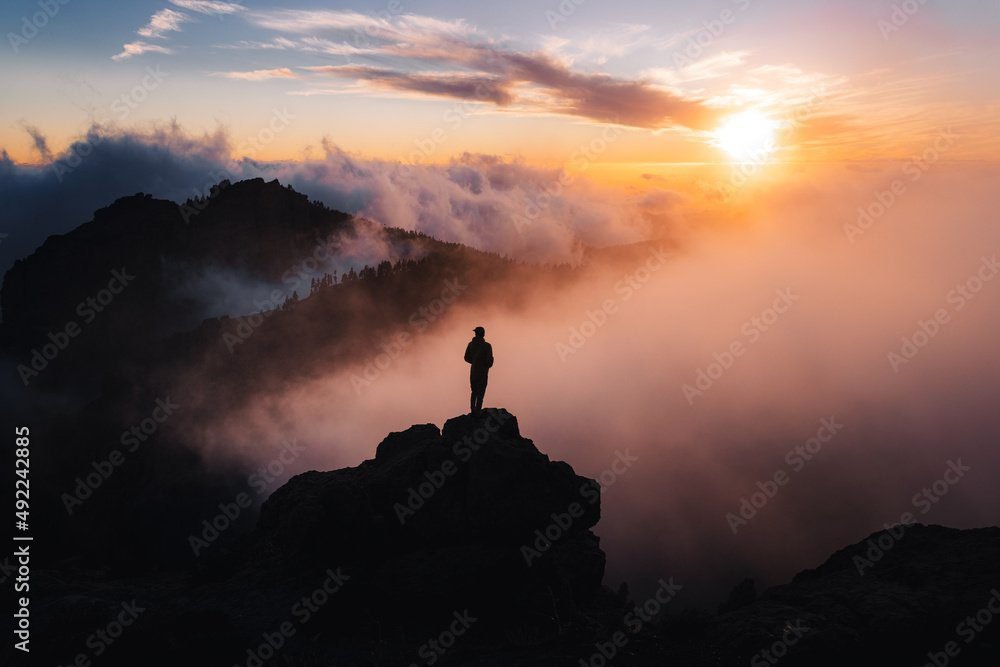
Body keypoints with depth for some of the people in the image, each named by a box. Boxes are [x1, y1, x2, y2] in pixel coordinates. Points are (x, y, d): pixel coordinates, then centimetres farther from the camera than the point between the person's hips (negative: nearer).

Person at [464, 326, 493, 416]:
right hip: (482, 374, -5)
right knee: (480, 395, 6)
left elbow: (467, 358, 4)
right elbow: (490, 361, -20)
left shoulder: (471, 344, -5)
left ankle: (473, 412, 28)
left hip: (473, 372, 5)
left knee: (474, 392, 22)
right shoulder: (487, 346, -20)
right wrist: (487, 366, 3)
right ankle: (477, 413, 8)